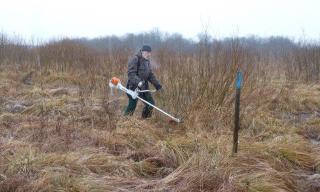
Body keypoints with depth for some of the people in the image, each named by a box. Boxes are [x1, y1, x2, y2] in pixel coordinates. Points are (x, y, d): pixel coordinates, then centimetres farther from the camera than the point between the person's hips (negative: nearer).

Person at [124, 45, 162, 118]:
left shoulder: (147, 61, 13)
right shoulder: (135, 60, -13)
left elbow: (150, 75, 19)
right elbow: (131, 73, -22)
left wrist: (158, 85, 11)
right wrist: (138, 82, -36)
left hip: (143, 86, 8)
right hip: (134, 86, -8)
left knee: (151, 103, 9)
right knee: (132, 104, -8)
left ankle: (145, 120, 23)